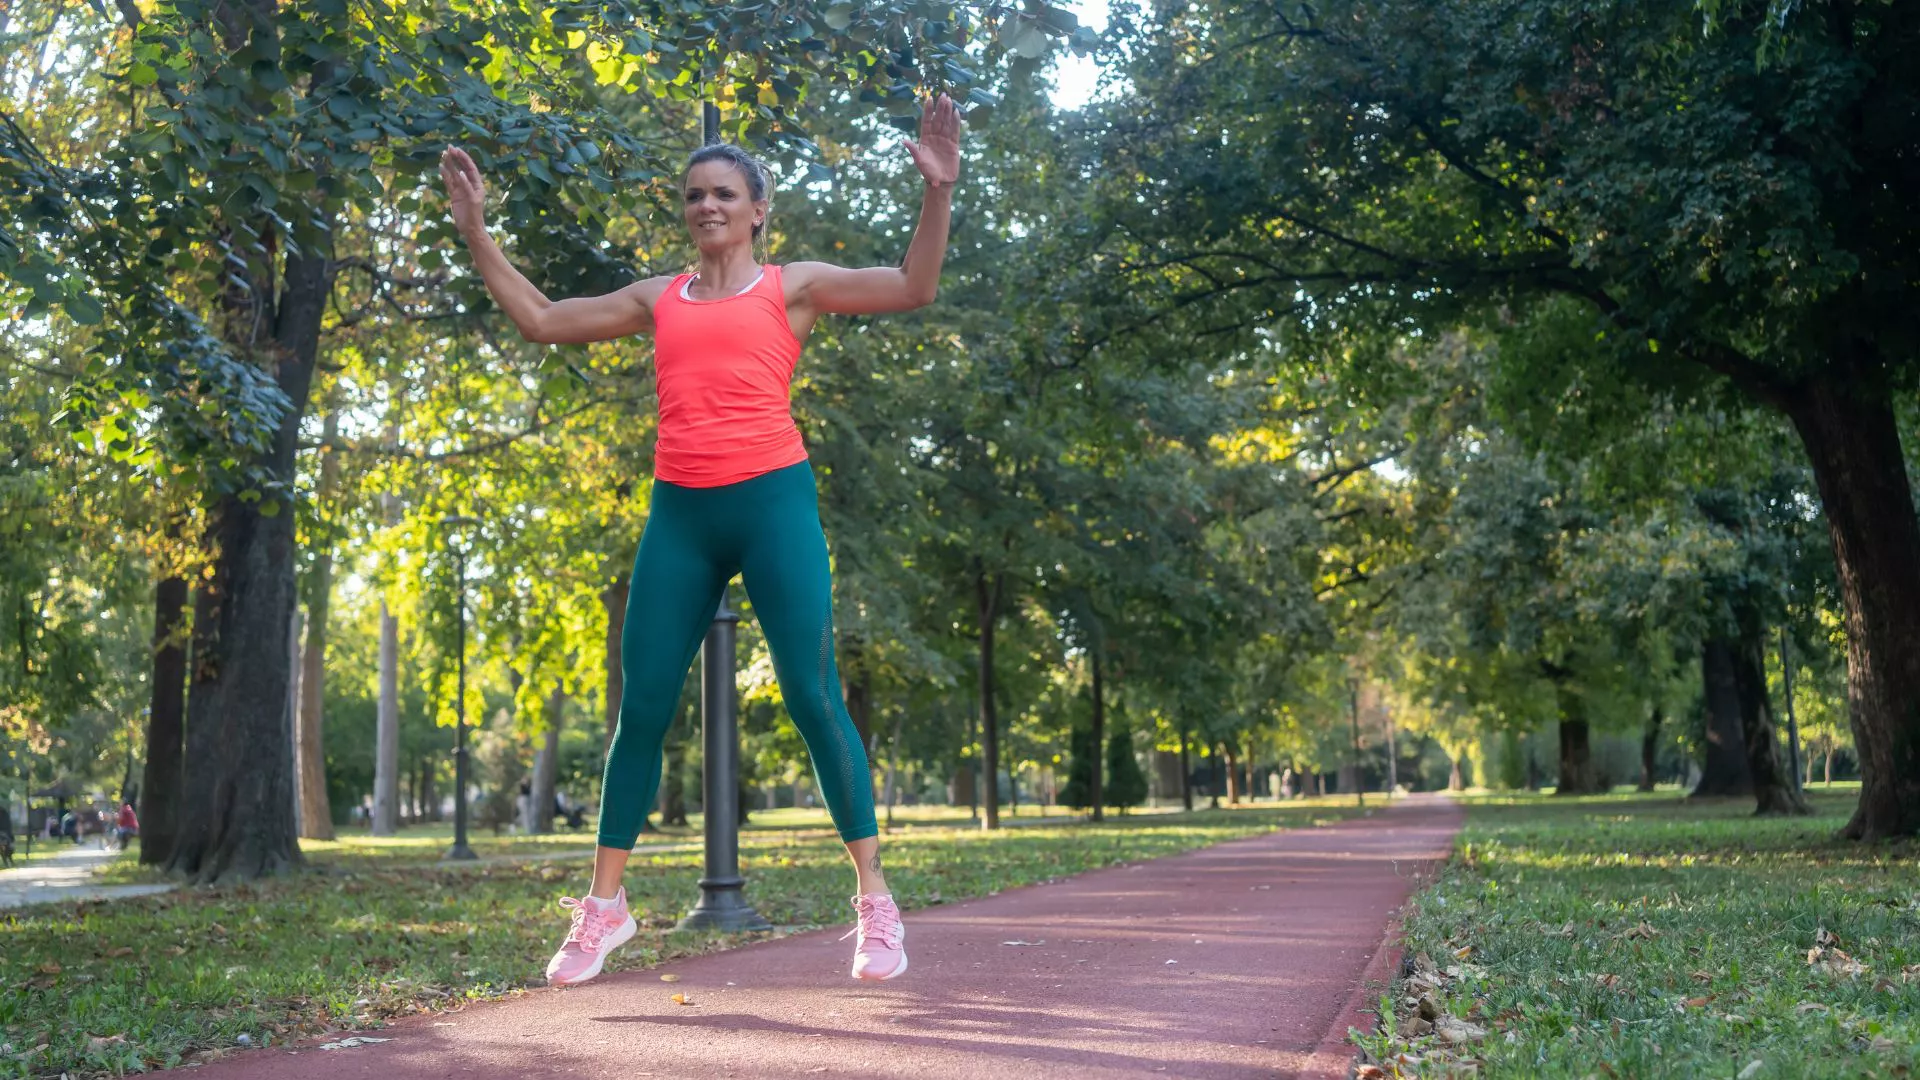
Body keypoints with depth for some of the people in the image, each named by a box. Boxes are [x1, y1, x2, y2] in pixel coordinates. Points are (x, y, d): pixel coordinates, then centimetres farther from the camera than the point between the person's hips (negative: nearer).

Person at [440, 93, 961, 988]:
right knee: (641, 708, 4)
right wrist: (476, 231, 21)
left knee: (812, 698, -6)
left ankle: (874, 899, 4)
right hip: (678, 512, 4)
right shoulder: (658, 300, 19)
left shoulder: (792, 287, 9)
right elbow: (542, 320, 23)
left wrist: (938, 191, -13)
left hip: (772, 500, -3)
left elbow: (913, 287, -1)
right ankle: (604, 906, 16)